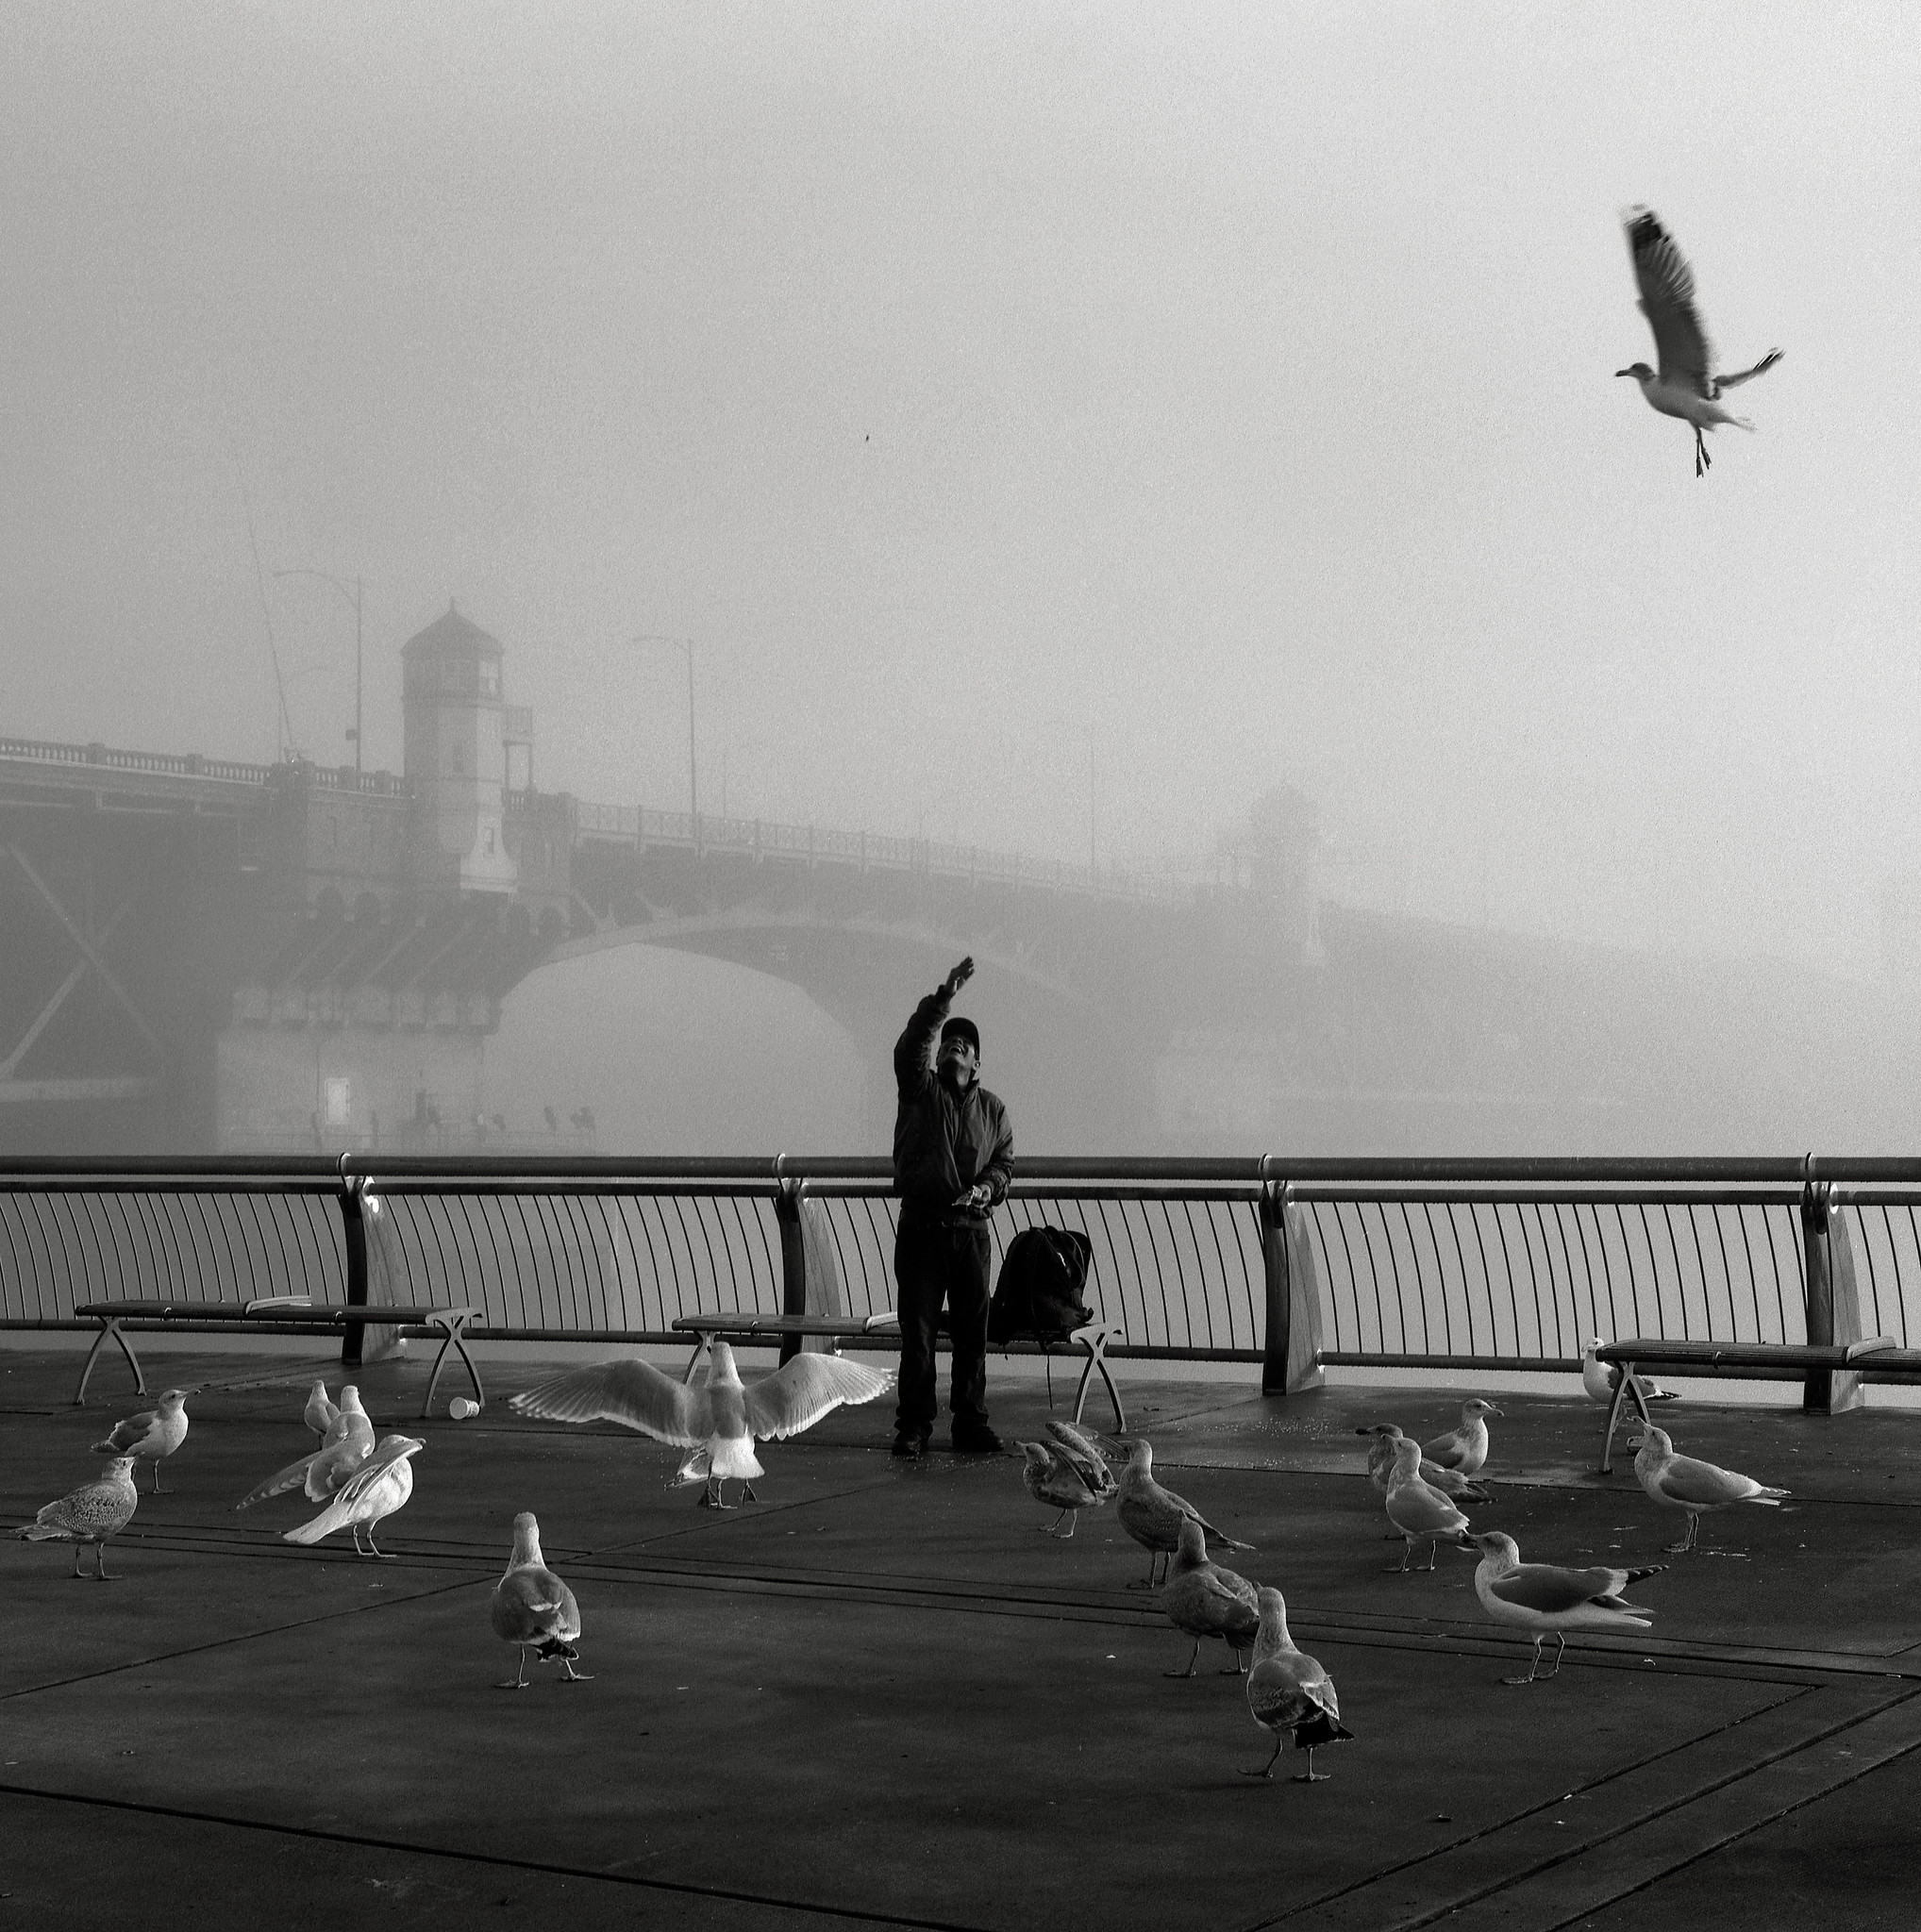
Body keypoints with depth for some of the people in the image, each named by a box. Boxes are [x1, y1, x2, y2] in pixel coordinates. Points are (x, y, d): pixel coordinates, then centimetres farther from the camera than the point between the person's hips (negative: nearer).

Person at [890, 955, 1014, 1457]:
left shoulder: (993, 1109, 15)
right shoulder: (920, 1089, 5)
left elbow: (1005, 1161, 13)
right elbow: (911, 1045, -12)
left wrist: (986, 1187, -9)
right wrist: (943, 997, -20)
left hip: (972, 1229, 2)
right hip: (920, 1227, -2)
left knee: (972, 1332, 3)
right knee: (916, 1331, -2)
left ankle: (971, 1422, 12)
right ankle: (913, 1426, 4)